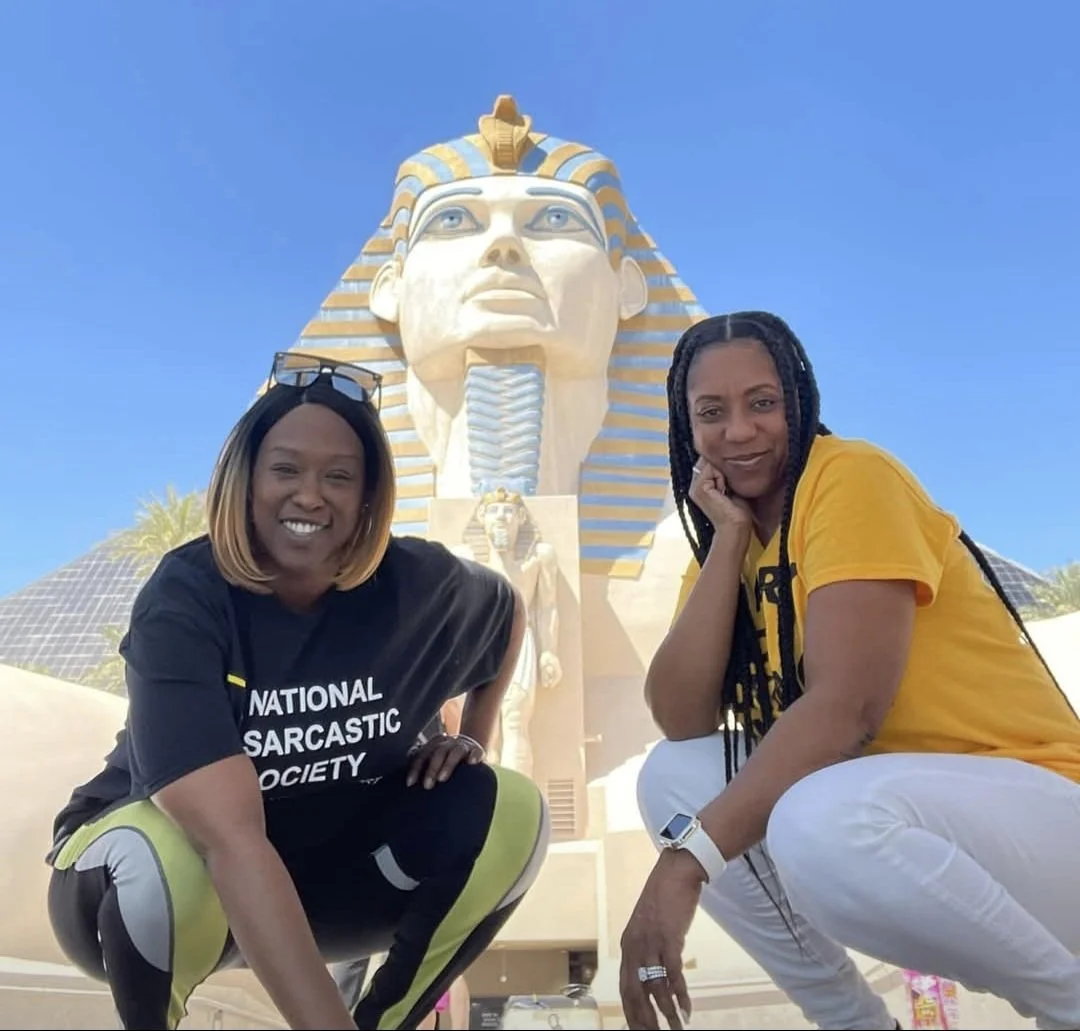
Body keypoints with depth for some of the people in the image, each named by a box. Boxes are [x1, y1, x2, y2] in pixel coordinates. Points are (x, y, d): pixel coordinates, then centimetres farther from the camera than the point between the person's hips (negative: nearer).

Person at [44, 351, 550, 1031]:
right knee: (163, 857, -37)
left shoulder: (417, 584, -15)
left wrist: (472, 739, -1)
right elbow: (230, 836, -38)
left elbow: (509, 611, 9)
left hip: (323, 867, 3)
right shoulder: (185, 600, -27)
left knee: (511, 811, -17)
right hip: (155, 868, -2)